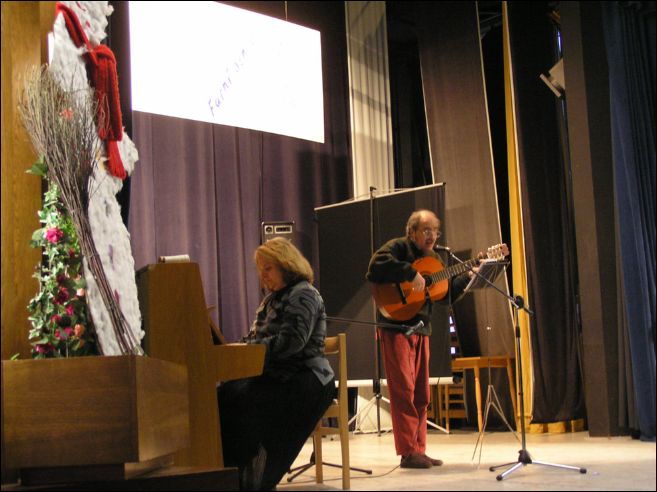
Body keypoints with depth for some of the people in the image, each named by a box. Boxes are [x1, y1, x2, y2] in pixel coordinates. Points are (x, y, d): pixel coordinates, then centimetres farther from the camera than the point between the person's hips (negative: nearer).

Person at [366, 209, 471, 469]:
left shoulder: (433, 258, 17)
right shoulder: (398, 247, -7)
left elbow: (446, 293, 16)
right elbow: (376, 267, -26)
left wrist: (468, 277, 3)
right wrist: (410, 273, -26)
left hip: (421, 329, 8)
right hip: (396, 327, -8)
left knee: (421, 393, 8)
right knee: (404, 389, -9)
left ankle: (419, 450, 13)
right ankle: (408, 453, -6)